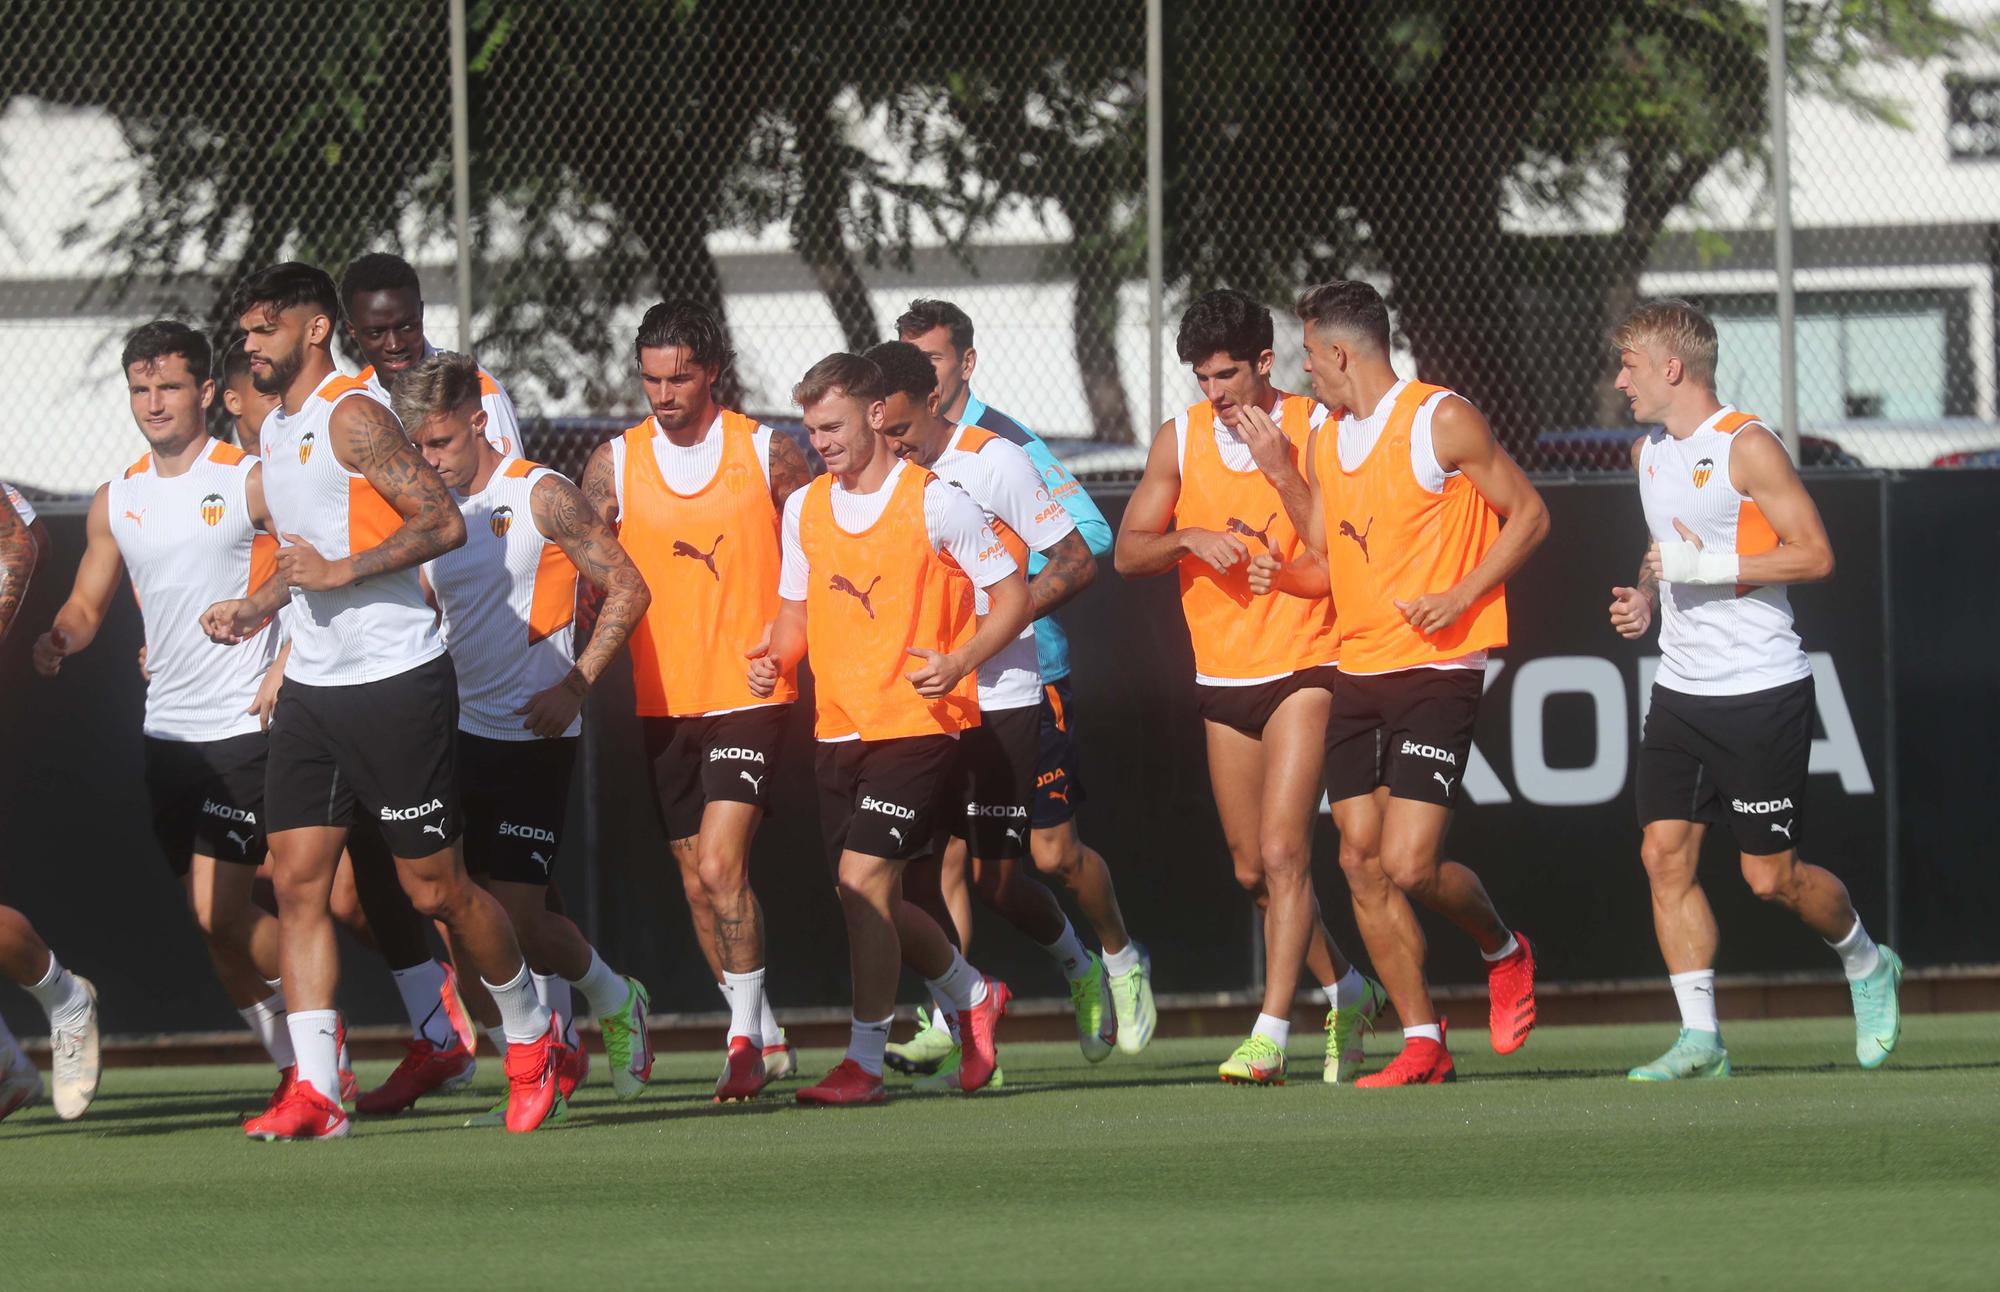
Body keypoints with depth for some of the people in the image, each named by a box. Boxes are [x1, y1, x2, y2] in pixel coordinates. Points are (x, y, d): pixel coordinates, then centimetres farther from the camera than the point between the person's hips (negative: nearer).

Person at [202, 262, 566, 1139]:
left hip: (394, 680, -8)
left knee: (434, 887, 0)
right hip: (312, 687, 8)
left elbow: (445, 522, -20)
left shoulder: (352, 416, -13)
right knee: (298, 878, -3)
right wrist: (258, 607, 14)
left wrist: (337, 571, -23)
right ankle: (313, 1092, -5)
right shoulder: (276, 432, 16)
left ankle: (532, 1039, 21)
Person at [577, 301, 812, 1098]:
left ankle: (746, 1038, -5)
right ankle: (761, 1037, 23)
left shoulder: (767, 454, -2)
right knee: (696, 882, 8)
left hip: (750, 696, -4)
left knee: (719, 865, -16)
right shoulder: (615, 464, 3)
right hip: (661, 700, 4)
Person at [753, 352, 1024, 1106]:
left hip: (918, 725, -7)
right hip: (838, 727, 7)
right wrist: (776, 657, -2)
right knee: (866, 898, 10)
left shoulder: (934, 503, -8)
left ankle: (864, 1059, -11)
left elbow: (1013, 596, -5)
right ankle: (974, 998, 35)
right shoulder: (804, 509, 10)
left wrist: (959, 662, -21)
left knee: (863, 879, -16)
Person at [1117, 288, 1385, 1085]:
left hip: (1304, 667, -5)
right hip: (1223, 677, 5)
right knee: (1252, 869, 12)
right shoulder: (1180, 439, 5)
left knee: (1283, 851, -16)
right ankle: (1346, 991, 33)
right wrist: (1192, 539, -14)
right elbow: (1128, 552, 5)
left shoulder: (1313, 429, -7)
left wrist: (1283, 473, -21)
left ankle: (1270, 1036, -18)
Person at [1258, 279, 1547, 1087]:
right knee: (1361, 863, 0)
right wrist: (1283, 574, -2)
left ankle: (1504, 952, 16)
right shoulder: (1326, 444, 14)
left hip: (1437, 670, -7)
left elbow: (1528, 514, -4)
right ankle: (1422, 1043, 7)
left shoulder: (1442, 422, -8)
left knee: (1408, 864, -14)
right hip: (1358, 672, 7)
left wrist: (1462, 595, -16)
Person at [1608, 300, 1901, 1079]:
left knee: (1771, 876, -2)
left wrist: (1712, 566, -22)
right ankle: (1699, 1038, -2)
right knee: (1664, 854, -5)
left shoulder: (1746, 446, -12)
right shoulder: (1649, 453, 12)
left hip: (1761, 691, -7)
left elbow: (1815, 554, -15)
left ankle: (1866, 965, 26)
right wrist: (1645, 599, 8)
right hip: (1681, 689, 7)